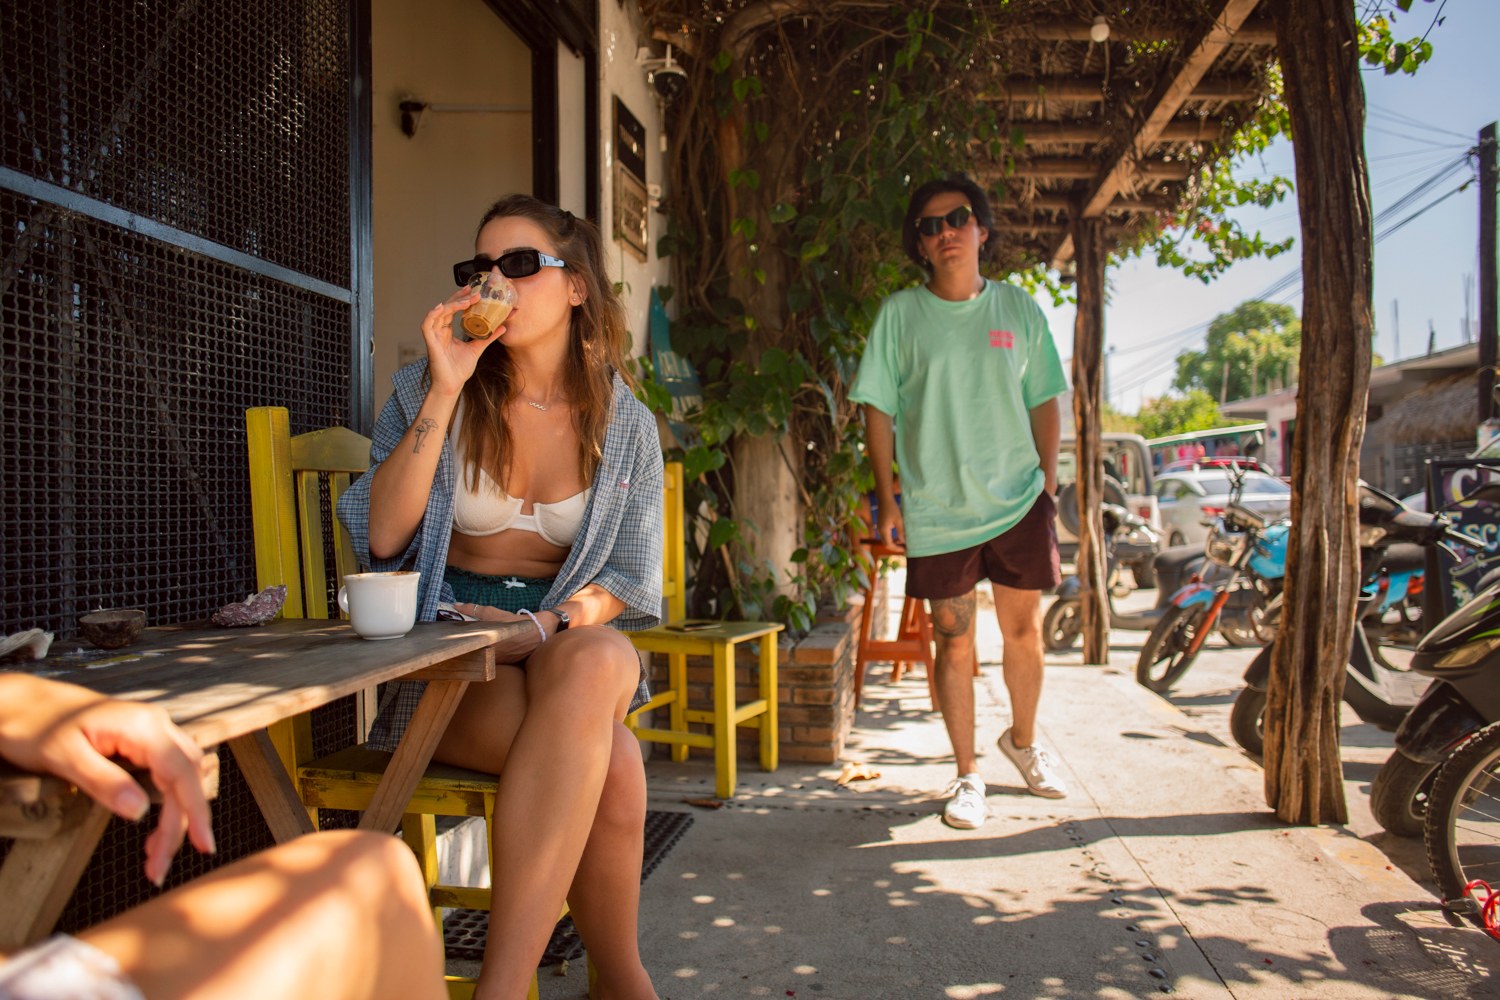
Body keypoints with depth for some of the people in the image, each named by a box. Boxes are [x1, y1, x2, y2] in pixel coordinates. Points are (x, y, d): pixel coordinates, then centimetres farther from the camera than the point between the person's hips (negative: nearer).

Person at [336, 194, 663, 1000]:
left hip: (576, 635, 2)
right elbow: (382, 538, -10)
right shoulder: (425, 392, 4)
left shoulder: (625, 425, 5)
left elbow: (629, 577, 6)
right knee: (607, 758, -33)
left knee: (595, 664, -37)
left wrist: (550, 623, -16)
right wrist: (445, 389, -15)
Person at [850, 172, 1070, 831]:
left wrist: (1049, 484, 4)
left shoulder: (1018, 308, 6)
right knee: (953, 642, 3)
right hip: (937, 510, -2)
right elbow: (878, 410, 1)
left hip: (1018, 502, 2)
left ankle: (1022, 741, 37)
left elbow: (1043, 402, 11)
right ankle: (967, 775, 18)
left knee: (1023, 629, 11)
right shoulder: (900, 314, 0)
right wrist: (888, 499, -4)